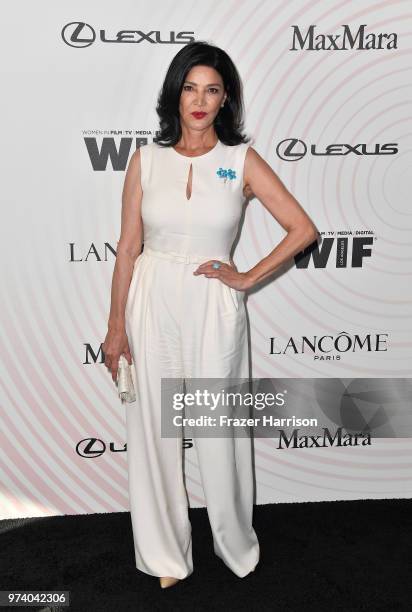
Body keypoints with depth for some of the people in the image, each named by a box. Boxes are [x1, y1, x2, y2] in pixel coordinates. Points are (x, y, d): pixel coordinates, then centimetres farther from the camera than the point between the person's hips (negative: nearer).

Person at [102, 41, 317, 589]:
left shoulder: (242, 160, 0)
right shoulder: (146, 159, 3)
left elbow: (303, 229, -2)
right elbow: (129, 247, 1)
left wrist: (248, 278, -5)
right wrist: (116, 326, 0)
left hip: (213, 307, -1)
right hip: (151, 302, 2)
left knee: (219, 432, 9)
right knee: (153, 429, 9)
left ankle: (236, 544, 36)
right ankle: (166, 552, 31)